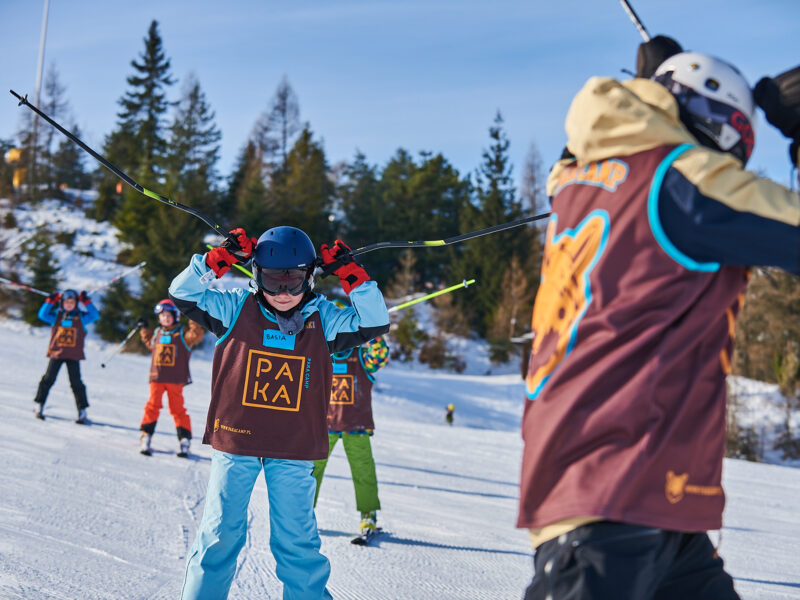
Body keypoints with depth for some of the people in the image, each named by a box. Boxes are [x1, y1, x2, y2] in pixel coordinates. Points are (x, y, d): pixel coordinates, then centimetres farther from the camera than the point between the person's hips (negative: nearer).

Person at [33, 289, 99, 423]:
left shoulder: (81, 317, 5)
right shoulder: (56, 316, 6)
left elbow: (95, 316, -7)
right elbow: (42, 315, -6)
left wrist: (87, 302, -13)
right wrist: (50, 301, -12)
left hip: (73, 355, -1)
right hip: (56, 352, 1)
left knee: (76, 382, -3)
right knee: (49, 379, 2)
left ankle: (82, 411, 2)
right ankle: (39, 405, 15)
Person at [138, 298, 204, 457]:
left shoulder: (182, 334, -2)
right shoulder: (157, 333, 12)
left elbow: (196, 336, -22)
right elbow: (150, 344, 33)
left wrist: (194, 321, -30)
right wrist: (144, 330, 31)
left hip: (175, 379, -3)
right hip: (156, 377, 3)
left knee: (177, 409, 1)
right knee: (152, 406, 1)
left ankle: (184, 440, 9)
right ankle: (146, 436, 8)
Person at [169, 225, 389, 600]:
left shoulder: (322, 319, 1)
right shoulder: (236, 309, -1)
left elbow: (374, 323, -3)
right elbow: (183, 294, -3)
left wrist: (352, 276, -13)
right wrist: (218, 260, -16)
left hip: (294, 450, 1)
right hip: (235, 442, 0)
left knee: (297, 541, 8)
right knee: (220, 534, 8)